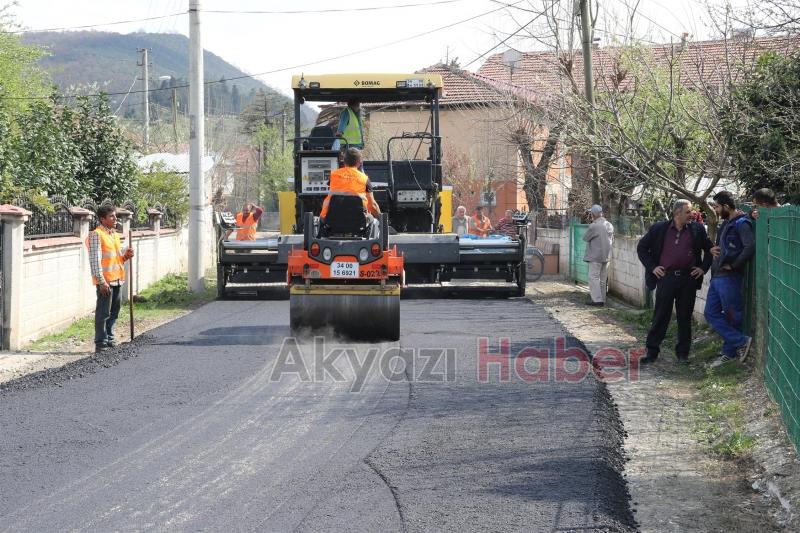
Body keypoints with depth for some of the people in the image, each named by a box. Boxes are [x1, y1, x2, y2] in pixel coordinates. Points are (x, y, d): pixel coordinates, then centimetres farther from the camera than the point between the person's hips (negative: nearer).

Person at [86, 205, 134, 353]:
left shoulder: (115, 234, 16)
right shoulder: (96, 235, -10)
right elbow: (95, 260, -15)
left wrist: (126, 256, 4)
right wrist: (102, 281, -20)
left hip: (117, 280, 8)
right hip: (105, 281, -8)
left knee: (113, 313, 14)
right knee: (103, 313, -4)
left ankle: (109, 339, 24)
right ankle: (101, 343, 1)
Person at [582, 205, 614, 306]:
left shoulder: (594, 226, -18)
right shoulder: (609, 225, 6)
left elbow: (585, 238, -6)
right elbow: (612, 239, 16)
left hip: (596, 256, -7)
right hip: (607, 256, 7)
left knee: (594, 277, -2)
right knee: (603, 279, 13)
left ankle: (597, 299, -8)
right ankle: (602, 299, 17)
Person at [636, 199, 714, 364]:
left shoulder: (697, 230, 5)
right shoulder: (659, 229, 1)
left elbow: (709, 249, 16)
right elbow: (641, 247, 9)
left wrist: (703, 268, 5)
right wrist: (652, 267, 1)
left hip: (688, 279, 1)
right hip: (666, 278, -1)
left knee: (685, 317, 6)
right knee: (660, 316, 2)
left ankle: (682, 353, 16)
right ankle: (652, 352, 9)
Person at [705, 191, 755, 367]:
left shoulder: (741, 224, -12)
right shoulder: (725, 224, 17)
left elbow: (750, 247, -25)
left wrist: (733, 265, -18)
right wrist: (713, 249, 7)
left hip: (729, 278, -10)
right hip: (717, 276, 10)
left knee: (732, 316, -1)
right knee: (711, 314, 6)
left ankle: (730, 352, 7)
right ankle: (741, 341, 8)